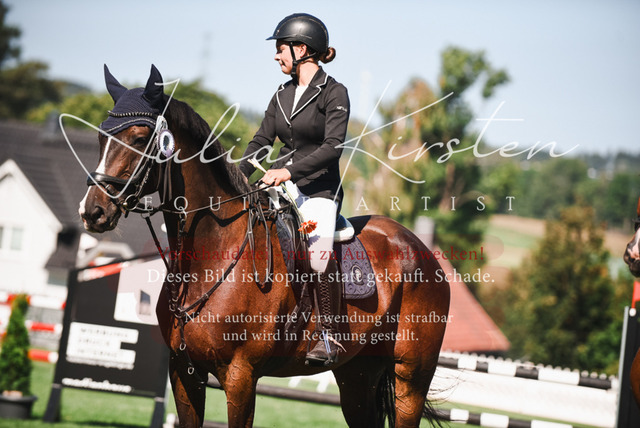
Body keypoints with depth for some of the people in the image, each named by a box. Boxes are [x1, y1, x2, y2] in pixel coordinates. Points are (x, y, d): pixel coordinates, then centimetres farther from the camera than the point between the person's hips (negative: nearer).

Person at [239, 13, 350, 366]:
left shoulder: (333, 93, -5)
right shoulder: (282, 95, 16)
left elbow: (332, 148, -15)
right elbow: (261, 141, 15)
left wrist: (289, 171, -25)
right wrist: (239, 173, -3)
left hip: (319, 189, -7)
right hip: (280, 185, 7)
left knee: (319, 251, -31)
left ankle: (329, 336, -22)